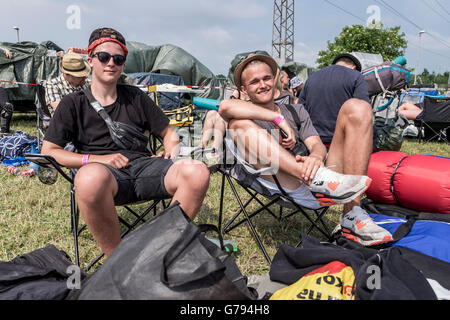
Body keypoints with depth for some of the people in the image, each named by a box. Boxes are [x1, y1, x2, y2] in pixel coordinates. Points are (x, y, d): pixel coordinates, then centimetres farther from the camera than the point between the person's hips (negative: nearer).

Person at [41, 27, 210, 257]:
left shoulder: (135, 97, 22)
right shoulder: (73, 103, 14)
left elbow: (168, 133, 26)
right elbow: (48, 151, 8)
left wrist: (172, 150, 2)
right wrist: (96, 159, -5)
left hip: (143, 165, 3)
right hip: (103, 171, -2)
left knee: (197, 173, -28)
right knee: (91, 177, -42)